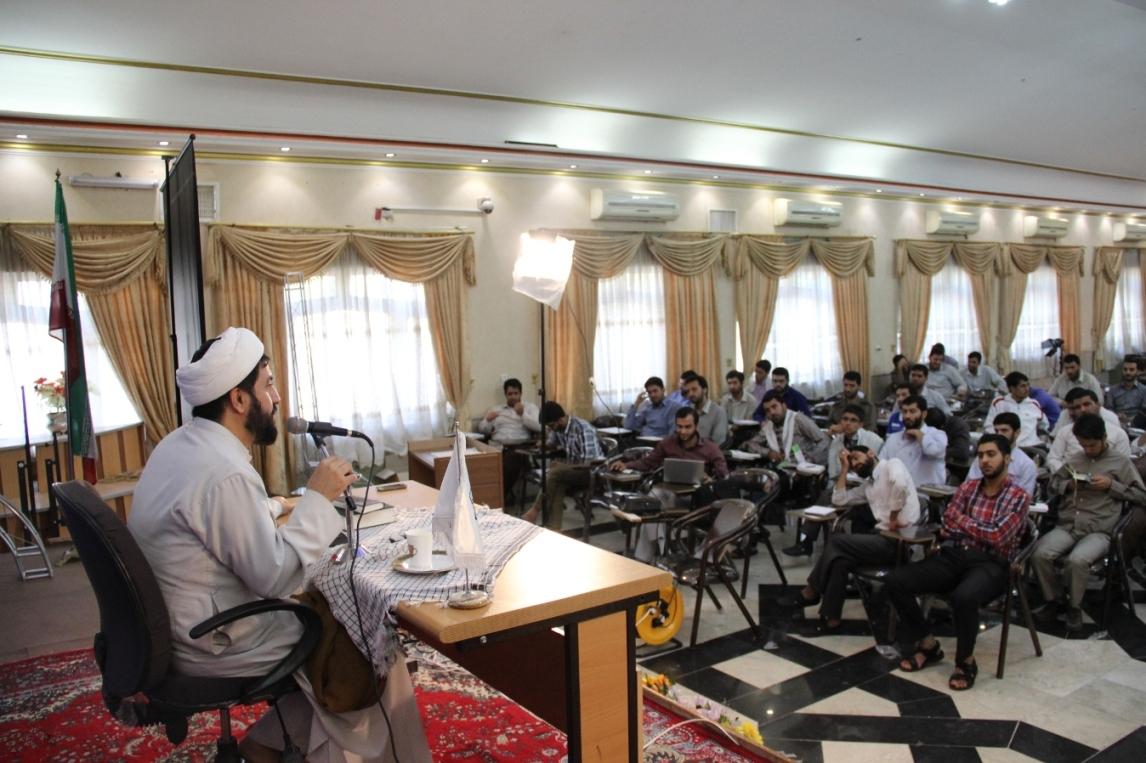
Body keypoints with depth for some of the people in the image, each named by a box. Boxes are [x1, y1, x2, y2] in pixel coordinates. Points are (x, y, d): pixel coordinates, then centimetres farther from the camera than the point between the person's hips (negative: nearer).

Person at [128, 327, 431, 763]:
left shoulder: (183, 444, 5)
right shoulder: (224, 472, -27)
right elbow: (276, 577, -25)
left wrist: (276, 507, 9)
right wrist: (318, 498, -19)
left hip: (182, 623, 10)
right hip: (213, 643, -10)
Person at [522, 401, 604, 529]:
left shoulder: (583, 429, -24)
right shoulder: (557, 427, 0)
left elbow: (588, 462, -27)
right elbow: (552, 442, 19)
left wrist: (562, 465, -18)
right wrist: (544, 444, -6)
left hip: (593, 470, -7)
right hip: (573, 471, 7)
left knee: (555, 472, -30)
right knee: (557, 486, -27)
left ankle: (535, 511, -18)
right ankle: (553, 529, -35)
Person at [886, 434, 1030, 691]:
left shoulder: (1019, 497, 0)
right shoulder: (967, 487, 15)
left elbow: (996, 536, -12)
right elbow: (948, 527, 8)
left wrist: (963, 521, 0)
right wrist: (982, 531, -6)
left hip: (990, 564, -5)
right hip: (954, 555, 5)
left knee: (964, 597, -39)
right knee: (896, 581, -16)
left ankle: (966, 661, -9)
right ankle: (928, 644, 4)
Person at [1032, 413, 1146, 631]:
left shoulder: (1121, 462, 10)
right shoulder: (1075, 460, 20)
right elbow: (1052, 483, 27)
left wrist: (1111, 485, -6)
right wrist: (1068, 485, 5)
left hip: (1098, 532, -3)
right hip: (1066, 527, 4)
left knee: (1077, 560, -34)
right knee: (1039, 554, -24)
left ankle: (1074, 607, -7)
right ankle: (1054, 600, 0)